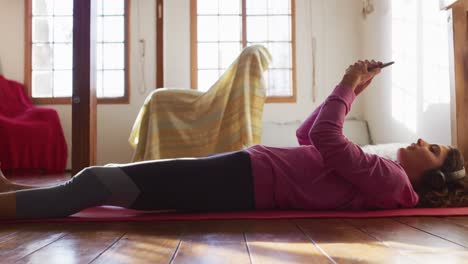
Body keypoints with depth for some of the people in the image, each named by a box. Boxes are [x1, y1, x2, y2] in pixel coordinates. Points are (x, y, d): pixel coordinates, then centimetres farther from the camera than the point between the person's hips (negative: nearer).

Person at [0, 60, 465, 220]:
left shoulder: (389, 181, -8)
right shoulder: (380, 174, 20)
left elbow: (324, 137, -20)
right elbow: (308, 133, 24)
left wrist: (348, 86, -3)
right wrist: (352, 92, 18)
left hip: (240, 181, -9)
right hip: (242, 173, 9)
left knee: (93, 184, -11)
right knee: (101, 177, 11)